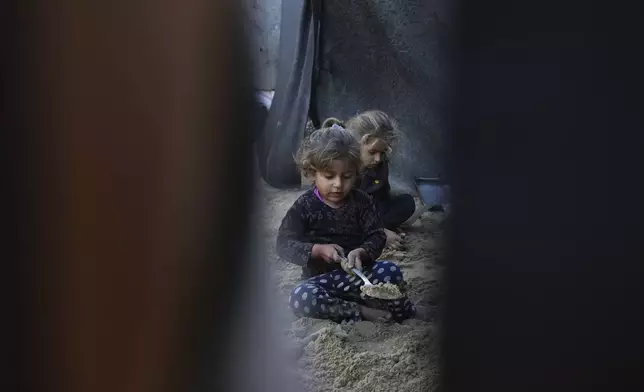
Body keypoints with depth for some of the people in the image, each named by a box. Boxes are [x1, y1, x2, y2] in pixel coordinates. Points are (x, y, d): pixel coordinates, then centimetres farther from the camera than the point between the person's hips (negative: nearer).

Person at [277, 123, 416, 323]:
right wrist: (318, 250, -22)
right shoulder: (304, 206, -5)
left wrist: (361, 252, -26)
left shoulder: (361, 201, 2)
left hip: (359, 274, 2)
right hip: (321, 278, -1)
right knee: (300, 297, -33)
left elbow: (377, 236, -3)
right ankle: (362, 312, -26)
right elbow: (284, 244, -7)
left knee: (391, 270, -27)